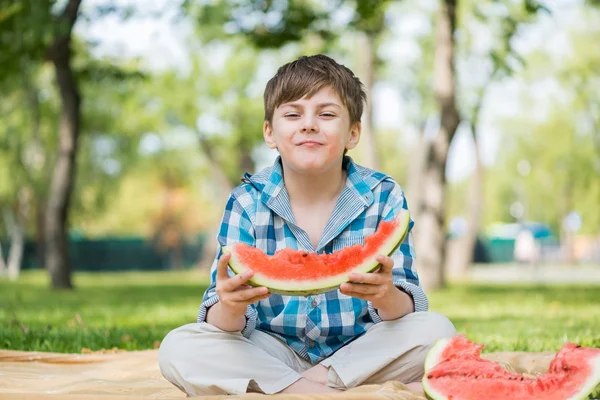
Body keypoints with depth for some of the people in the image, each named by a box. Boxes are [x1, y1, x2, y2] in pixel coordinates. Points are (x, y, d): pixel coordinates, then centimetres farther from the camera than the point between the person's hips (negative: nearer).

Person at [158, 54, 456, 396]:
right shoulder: (248, 202, -5)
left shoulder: (383, 197, -5)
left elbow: (409, 307, -12)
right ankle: (327, 394, -25)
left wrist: (386, 296, -38)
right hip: (272, 353, 1)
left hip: (359, 353, 0)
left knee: (437, 330, -26)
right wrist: (230, 307, -36)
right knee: (177, 349, -23)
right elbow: (227, 325, -10)